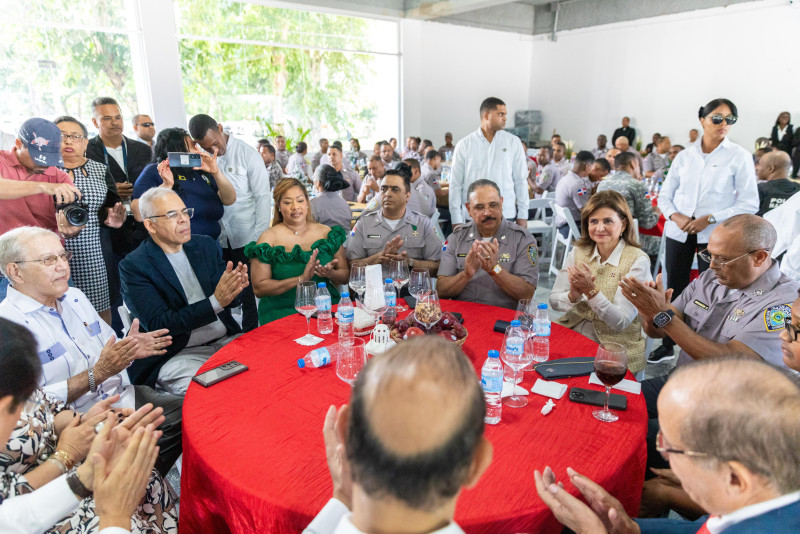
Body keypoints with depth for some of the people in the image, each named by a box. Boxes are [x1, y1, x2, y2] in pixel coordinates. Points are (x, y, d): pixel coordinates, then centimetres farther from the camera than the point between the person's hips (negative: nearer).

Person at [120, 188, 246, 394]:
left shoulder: (206, 245, 9)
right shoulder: (133, 266, -6)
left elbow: (230, 301, 6)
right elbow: (158, 325, -14)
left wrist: (233, 288, -20)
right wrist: (216, 302, -26)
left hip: (227, 340, 5)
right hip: (178, 354, -5)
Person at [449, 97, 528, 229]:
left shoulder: (513, 142, 7)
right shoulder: (464, 145, 3)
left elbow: (521, 180, 8)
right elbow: (455, 184, 3)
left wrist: (522, 216, 4)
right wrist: (456, 220, -1)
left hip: (506, 217, 1)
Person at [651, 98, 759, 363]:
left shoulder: (739, 157, -1)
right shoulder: (684, 156, 7)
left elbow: (749, 204, -4)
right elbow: (665, 195, 10)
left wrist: (710, 219, -15)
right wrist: (674, 215, -10)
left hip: (714, 235, -2)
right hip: (679, 232, 3)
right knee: (674, 289, 9)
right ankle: (668, 344, 24)